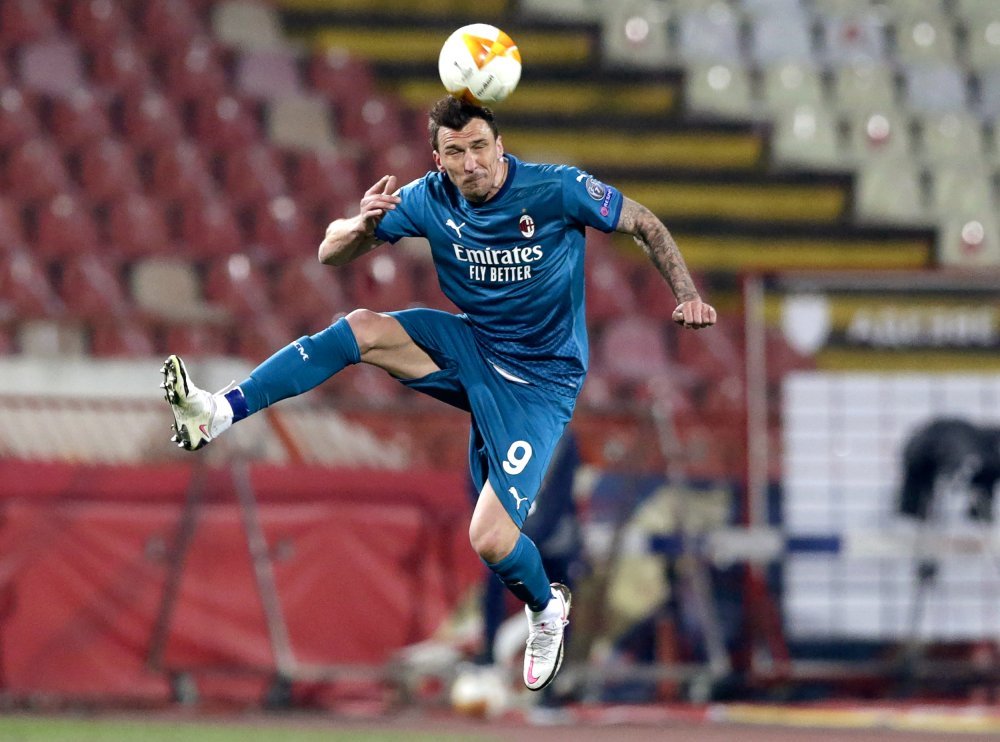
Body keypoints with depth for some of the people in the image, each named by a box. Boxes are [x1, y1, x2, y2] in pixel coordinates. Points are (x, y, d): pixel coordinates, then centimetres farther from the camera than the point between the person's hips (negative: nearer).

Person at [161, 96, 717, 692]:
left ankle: (546, 610, 20)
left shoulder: (558, 190, -19)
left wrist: (687, 295, -17)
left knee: (490, 539, -15)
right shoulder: (429, 200, -9)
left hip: (541, 382, -4)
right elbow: (331, 253, -6)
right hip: (472, 349, 4)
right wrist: (362, 227, -30)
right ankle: (219, 414, -29)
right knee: (361, 329, -23)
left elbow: (645, 224, -4)